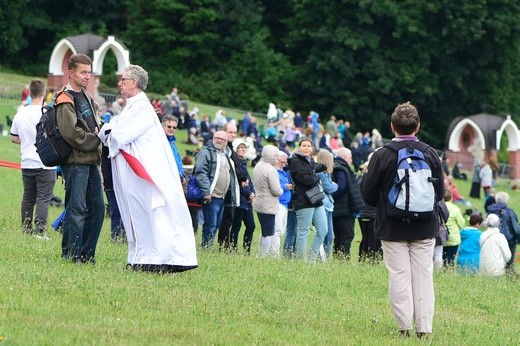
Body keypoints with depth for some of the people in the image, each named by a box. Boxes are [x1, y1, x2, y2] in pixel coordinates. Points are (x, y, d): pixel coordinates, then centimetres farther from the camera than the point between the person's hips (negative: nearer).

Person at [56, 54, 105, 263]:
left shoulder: (87, 97, 18)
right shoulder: (65, 101, -10)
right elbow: (71, 133, -19)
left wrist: (100, 133, 7)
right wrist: (96, 140, -13)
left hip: (91, 161, 9)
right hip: (75, 162, -9)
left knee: (97, 207, 8)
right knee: (76, 209, -9)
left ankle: (86, 254, 14)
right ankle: (70, 255, -5)